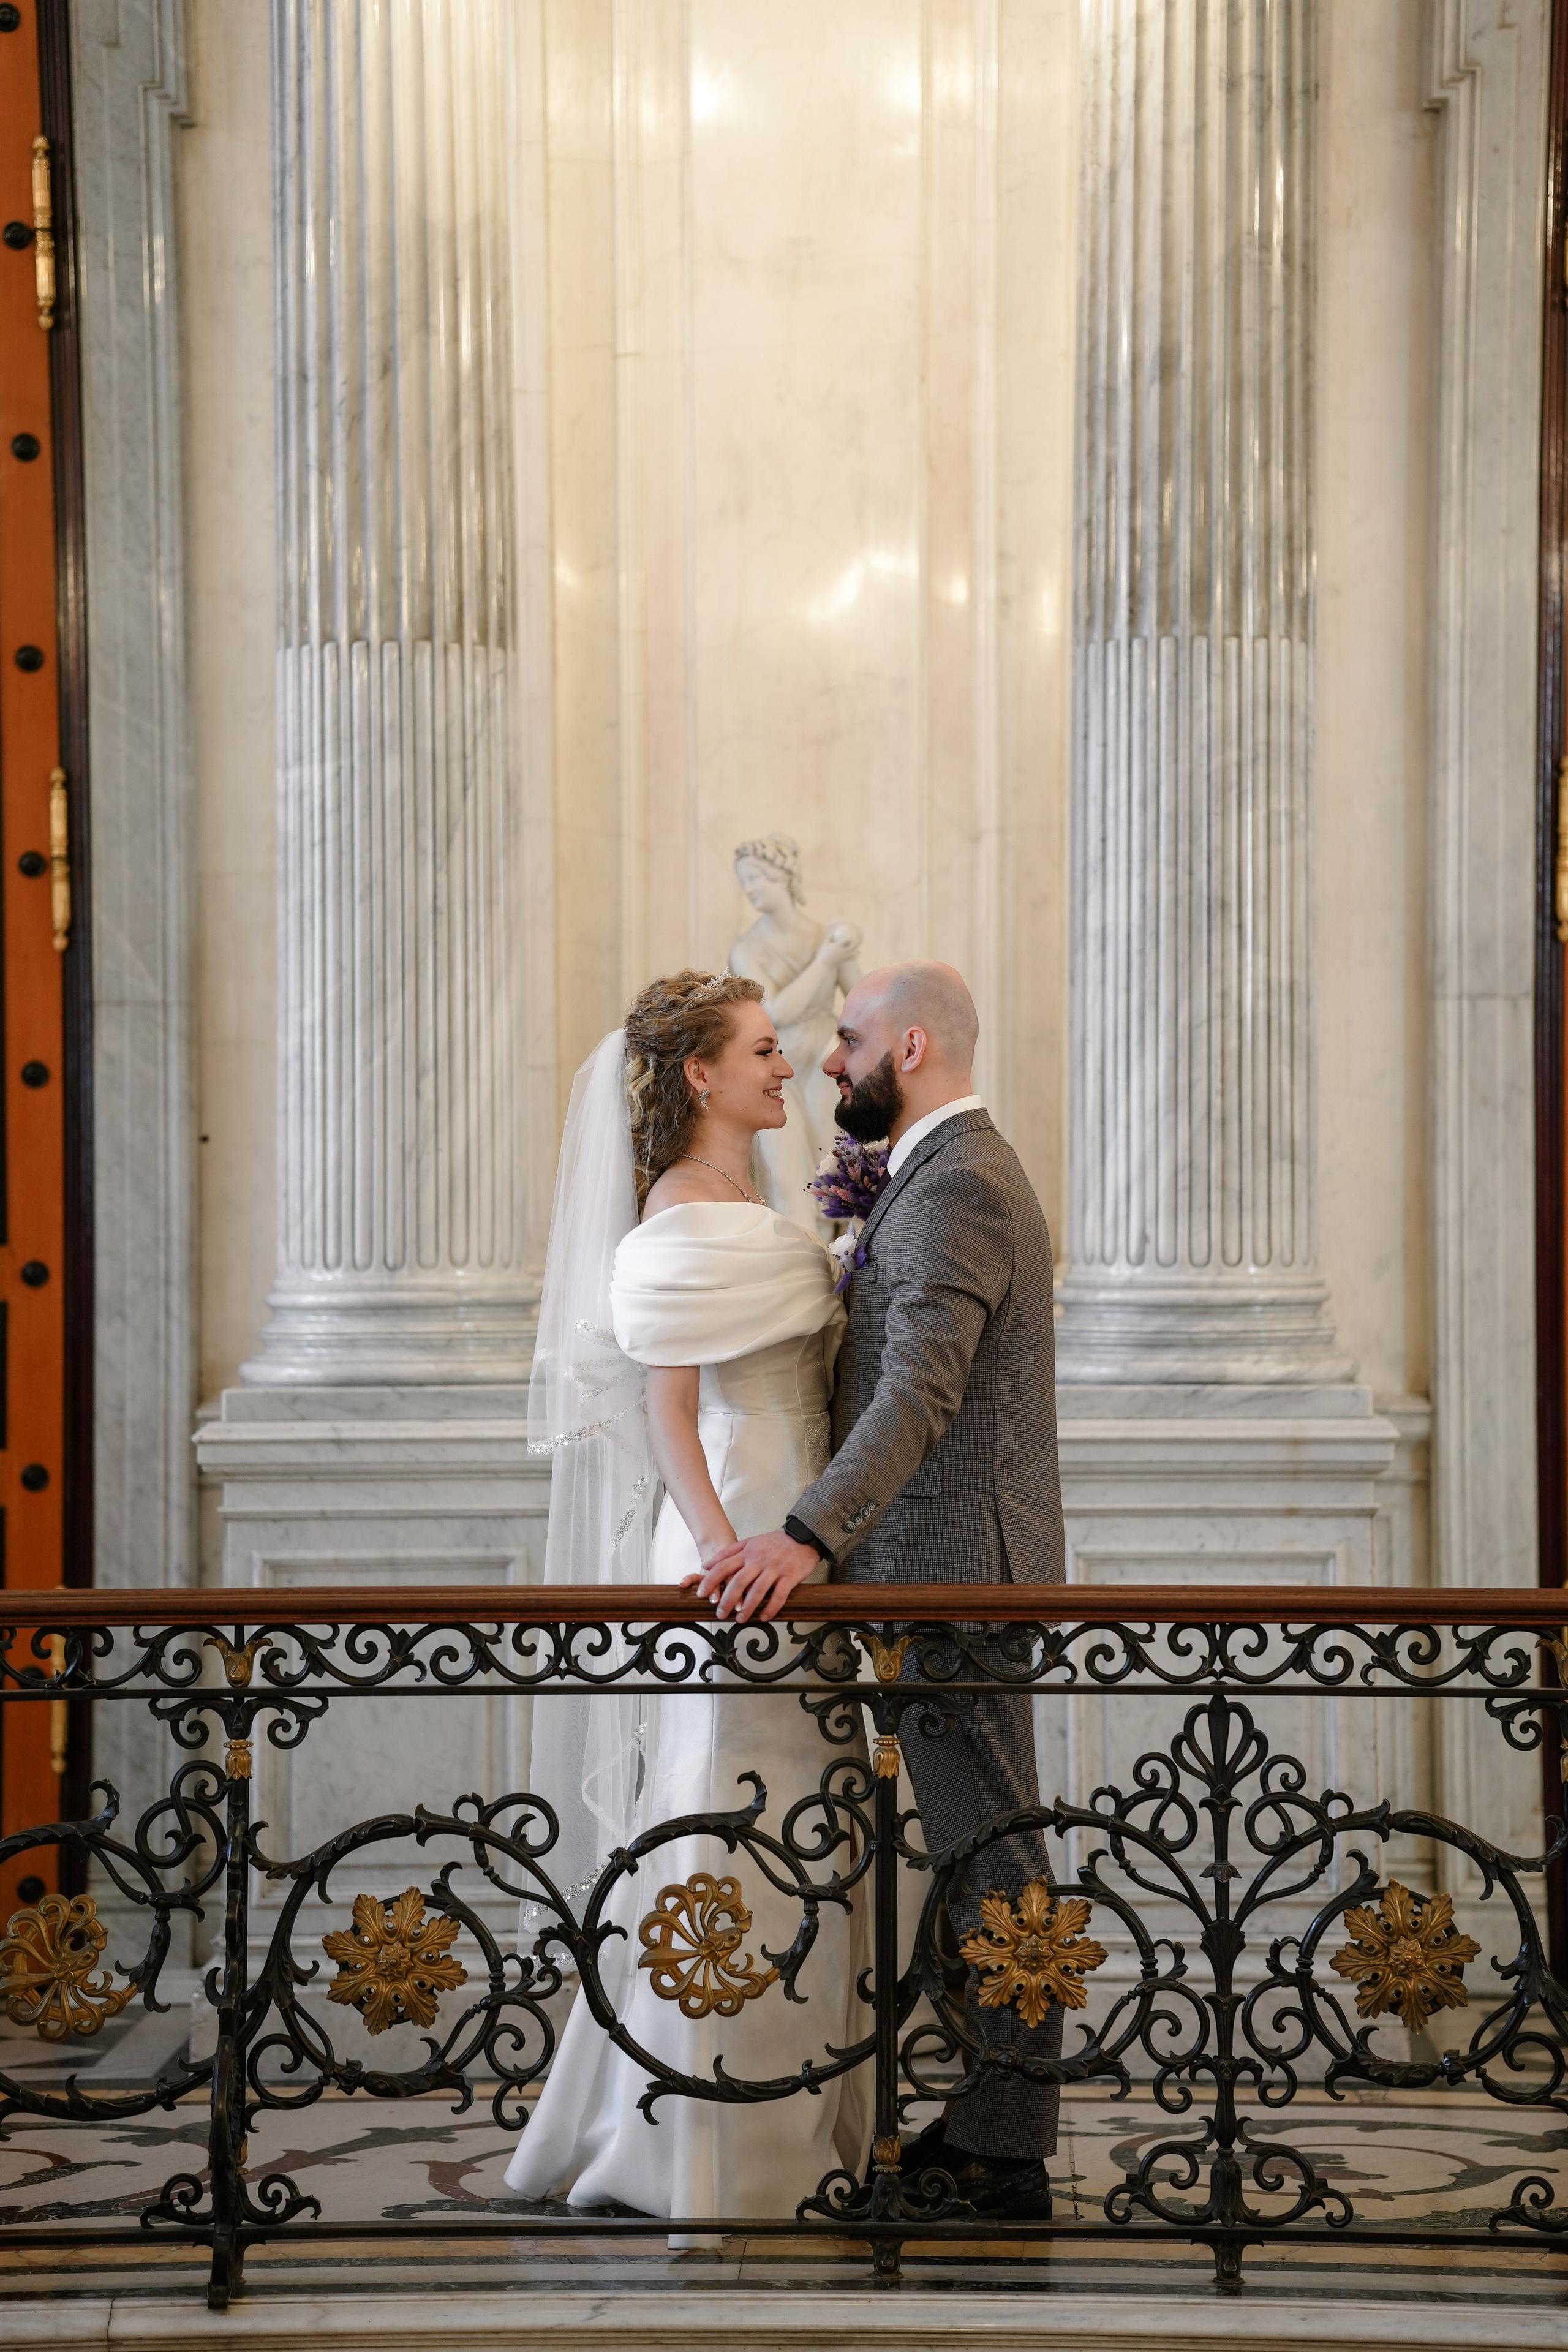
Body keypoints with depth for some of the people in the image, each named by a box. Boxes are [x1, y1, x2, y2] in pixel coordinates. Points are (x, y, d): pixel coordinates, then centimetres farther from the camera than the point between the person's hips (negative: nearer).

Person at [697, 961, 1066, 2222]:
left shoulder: (957, 1186, -17)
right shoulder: (963, 1172, 18)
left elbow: (922, 1388, -29)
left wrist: (807, 1533, -38)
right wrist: (856, 1227, 9)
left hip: (956, 1568, -11)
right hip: (952, 1566, 11)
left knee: (990, 1870, -4)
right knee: (980, 1851, 15)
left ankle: (1006, 2161, 4)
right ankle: (994, 2119, 24)